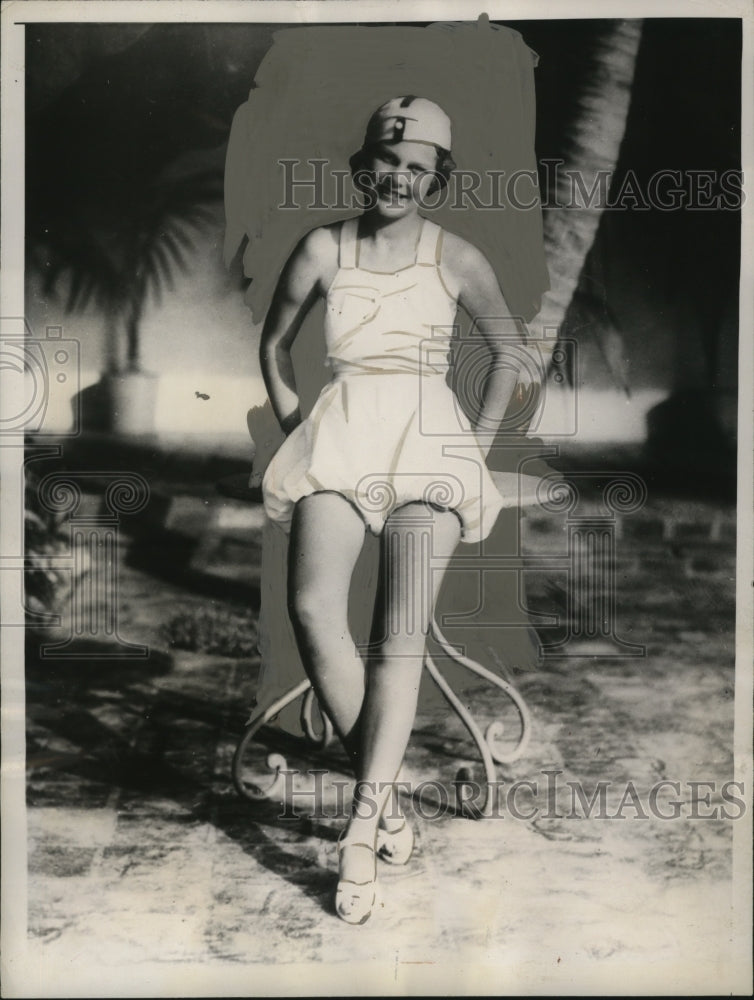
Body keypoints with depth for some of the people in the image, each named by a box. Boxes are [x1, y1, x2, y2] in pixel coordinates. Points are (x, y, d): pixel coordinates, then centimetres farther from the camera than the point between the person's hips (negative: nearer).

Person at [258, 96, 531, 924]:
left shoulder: (456, 259, 6)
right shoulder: (323, 249, 7)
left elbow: (509, 351, 17)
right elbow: (273, 342, 19)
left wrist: (482, 441, 9)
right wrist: (292, 425, 9)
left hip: (428, 443, 0)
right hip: (339, 439, 1)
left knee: (401, 638, -8)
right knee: (313, 610, -21)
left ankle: (362, 826, -2)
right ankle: (384, 794, -5)